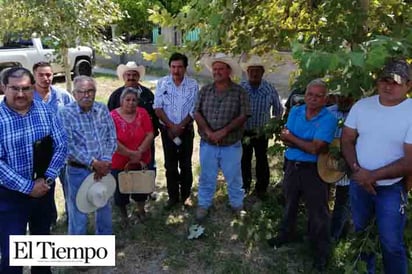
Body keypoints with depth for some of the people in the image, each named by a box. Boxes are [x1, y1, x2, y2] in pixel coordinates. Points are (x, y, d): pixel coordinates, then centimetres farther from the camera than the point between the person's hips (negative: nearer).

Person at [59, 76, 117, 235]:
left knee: (105, 209, 20)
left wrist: (105, 162, -14)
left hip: (103, 168, 5)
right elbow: (68, 145, -17)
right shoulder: (65, 113, -10)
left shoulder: (102, 110, 2)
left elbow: (112, 138, 0)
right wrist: (93, 163, -20)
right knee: (78, 213, 6)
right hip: (78, 170, -4)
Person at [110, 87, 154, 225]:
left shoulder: (142, 113, -5)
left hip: (141, 161, 3)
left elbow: (150, 135, -9)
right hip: (119, 163, -3)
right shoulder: (112, 116, -15)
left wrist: (139, 152, -19)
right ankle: (123, 214, 40)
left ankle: (141, 211, 46)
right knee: (121, 190, 14)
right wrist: (131, 154, -21)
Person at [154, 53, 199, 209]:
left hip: (186, 130, 0)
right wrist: (171, 126, -13)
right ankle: (173, 196, 20)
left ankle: (185, 195, 22)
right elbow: (157, 108, -4)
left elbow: (194, 109, -5)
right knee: (170, 165, 7)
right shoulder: (162, 83, -2)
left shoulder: (193, 85, -4)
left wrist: (180, 126, -13)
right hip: (167, 129, 1)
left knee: (186, 164, 7)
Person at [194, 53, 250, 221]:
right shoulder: (205, 91, 2)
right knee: (206, 177, 15)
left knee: (234, 178, 14)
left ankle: (237, 206, 34)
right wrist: (208, 131, -18)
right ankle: (203, 205, 33)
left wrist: (224, 131, -21)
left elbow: (243, 116, -12)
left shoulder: (239, 92, -6)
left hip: (231, 146, -2)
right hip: (207, 145, 2)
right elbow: (197, 113, -3)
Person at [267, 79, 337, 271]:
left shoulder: (329, 119, -16)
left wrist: (292, 137, -12)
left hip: (314, 170, -5)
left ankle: (321, 252, 23)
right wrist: (307, 144, -19)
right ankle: (286, 234, 45)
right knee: (289, 203, 22)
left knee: (318, 212, 5)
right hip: (292, 166, 5)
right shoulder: (295, 112, 1)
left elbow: (315, 149, -23)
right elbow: (284, 138, -7)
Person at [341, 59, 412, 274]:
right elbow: (347, 140, 0)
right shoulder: (361, 106, -2)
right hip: (358, 183, 5)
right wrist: (357, 170, -15)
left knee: (391, 243, 3)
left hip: (391, 189, -4)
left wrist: (373, 176, -19)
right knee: (360, 233, 21)